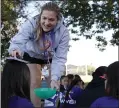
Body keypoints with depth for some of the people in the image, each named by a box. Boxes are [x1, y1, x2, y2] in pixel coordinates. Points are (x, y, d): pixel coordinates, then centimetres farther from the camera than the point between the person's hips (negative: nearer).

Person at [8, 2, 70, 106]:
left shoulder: (63, 32, -33)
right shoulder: (31, 24, -36)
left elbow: (60, 58, -31)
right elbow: (19, 39, -50)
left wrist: (54, 78, -43)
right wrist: (15, 49, -75)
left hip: (52, 56, 1)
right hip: (32, 55, -1)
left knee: (54, 85, -3)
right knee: (35, 82, -8)